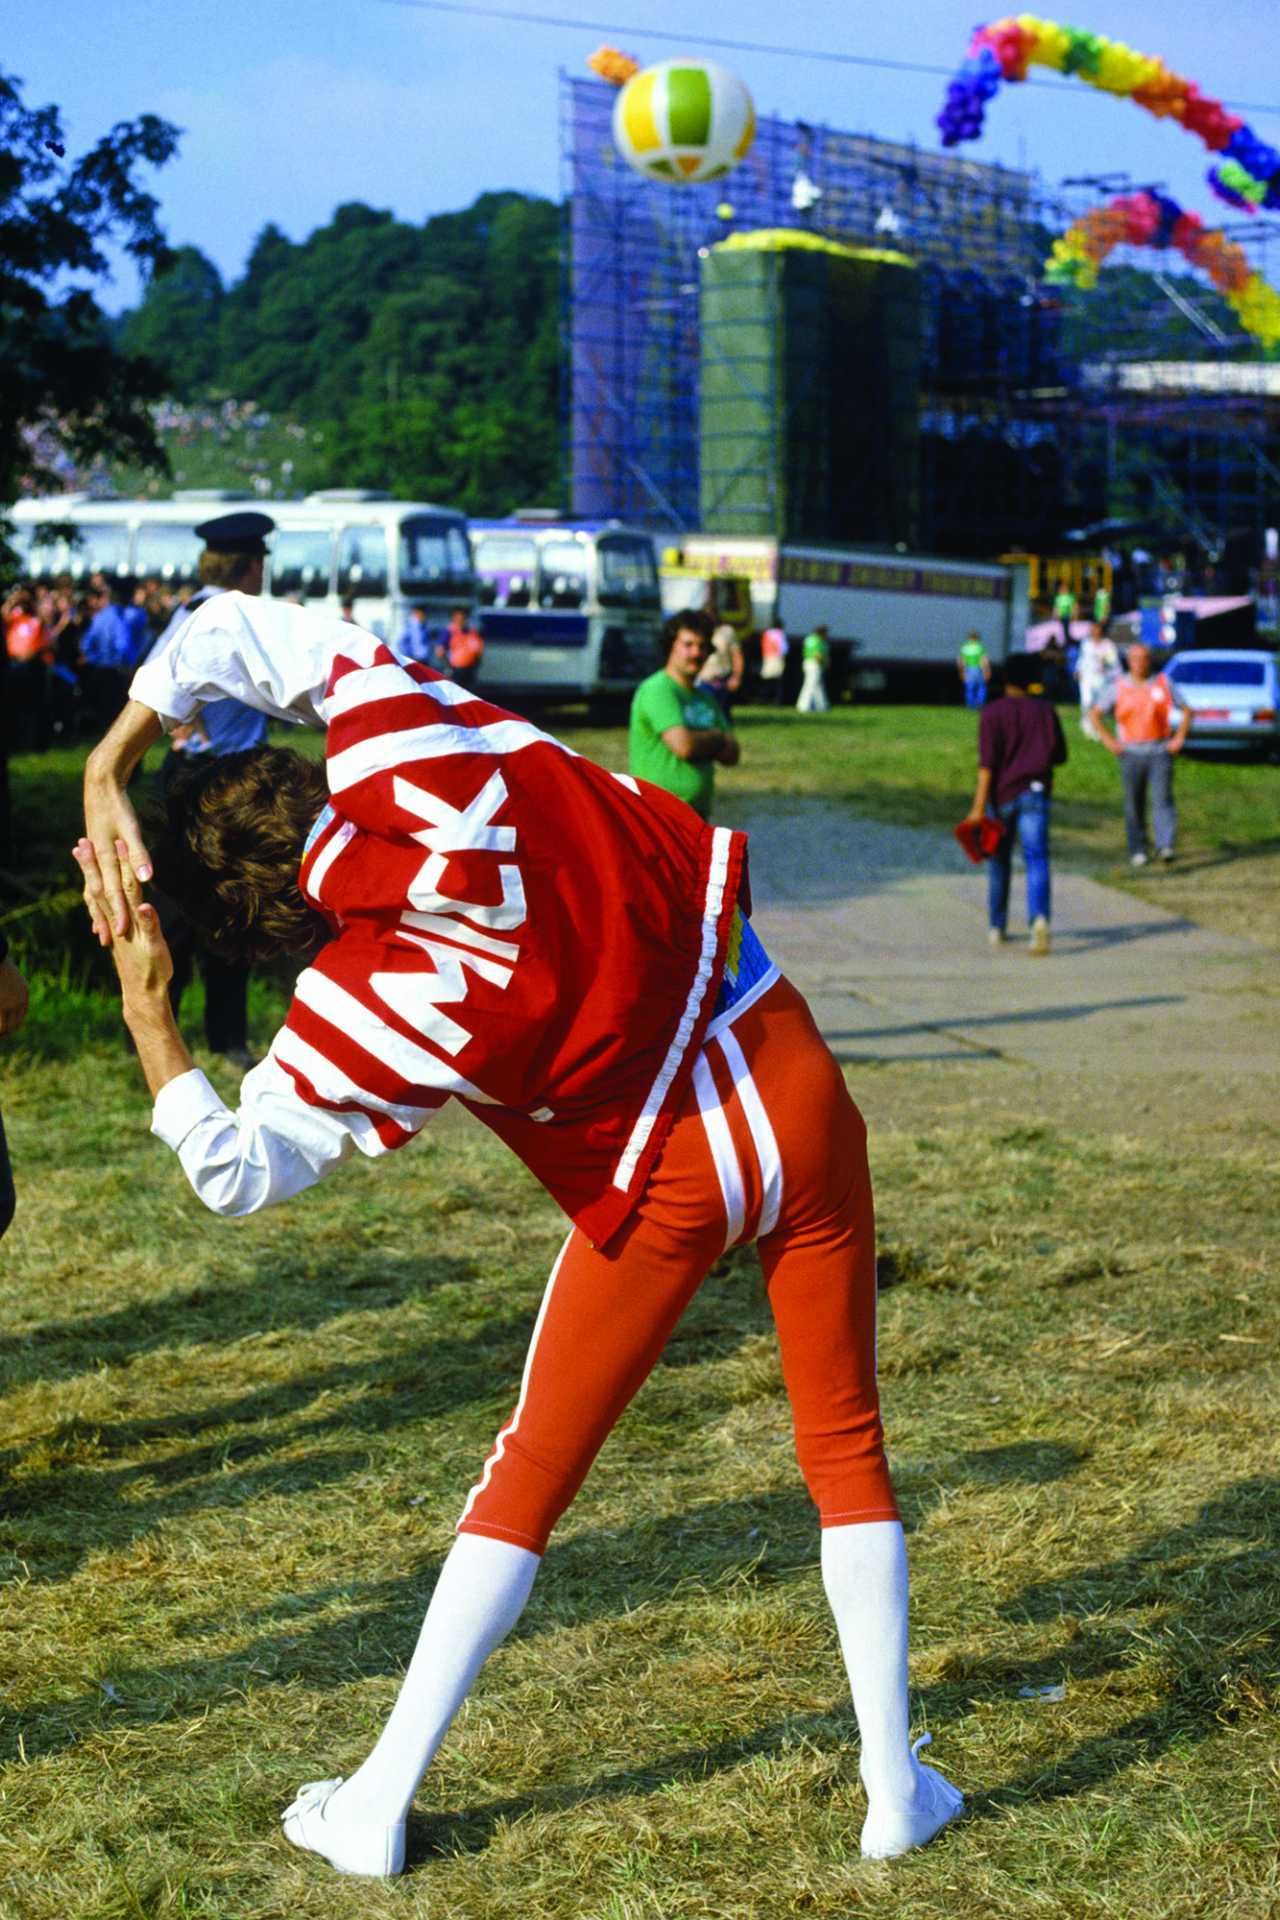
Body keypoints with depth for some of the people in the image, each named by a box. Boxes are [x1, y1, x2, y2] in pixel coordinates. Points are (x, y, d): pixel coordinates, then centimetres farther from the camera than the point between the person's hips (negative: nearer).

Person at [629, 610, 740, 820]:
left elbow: (731, 755, 11)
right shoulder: (656, 690, -10)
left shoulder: (705, 698, 17)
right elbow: (682, 745, -21)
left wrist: (702, 743, -8)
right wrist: (716, 738, -2)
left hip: (698, 814, 9)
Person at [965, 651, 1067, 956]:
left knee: (999, 861, 15)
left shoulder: (992, 713, -5)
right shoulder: (1046, 710, 4)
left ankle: (997, 927, 25)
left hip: (1002, 794, -1)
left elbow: (987, 762, -13)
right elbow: (1060, 755, 9)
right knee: (1036, 861, -8)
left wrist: (979, 806, -16)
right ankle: (1040, 918, -32)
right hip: (1035, 794, 1)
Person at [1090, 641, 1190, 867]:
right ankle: (1138, 851, 12)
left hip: (1160, 751, -1)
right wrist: (1108, 741, 0)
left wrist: (1179, 738, 2)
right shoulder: (1119, 687, 4)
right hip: (1131, 753, 1)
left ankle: (1165, 847, -20)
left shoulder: (1164, 684, 5)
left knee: (1162, 798, -13)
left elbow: (1186, 710, 13)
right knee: (1134, 803, 4)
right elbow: (1096, 713, 9)